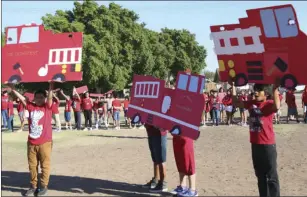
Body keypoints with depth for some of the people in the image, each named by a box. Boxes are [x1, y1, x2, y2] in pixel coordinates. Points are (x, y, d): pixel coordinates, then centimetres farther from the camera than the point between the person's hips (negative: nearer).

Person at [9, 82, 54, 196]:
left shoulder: (48, 107, -3)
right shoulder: (31, 107, 6)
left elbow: (50, 98, -18)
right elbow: (21, 98, 5)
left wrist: (51, 88, -34)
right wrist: (12, 88, -2)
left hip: (45, 143, -4)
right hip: (31, 143, 4)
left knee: (45, 165, 6)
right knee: (32, 165, 13)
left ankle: (44, 186, 19)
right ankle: (33, 186, 25)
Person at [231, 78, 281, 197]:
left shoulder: (269, 104, -11)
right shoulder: (251, 103, 8)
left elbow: (277, 107, -34)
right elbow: (236, 102, 14)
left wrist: (275, 89, -36)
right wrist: (233, 86, 10)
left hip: (268, 145, -7)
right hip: (255, 145, 7)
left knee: (271, 176, 1)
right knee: (260, 175, 17)